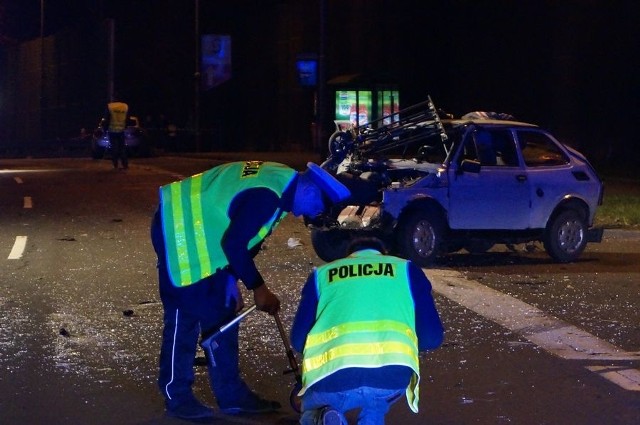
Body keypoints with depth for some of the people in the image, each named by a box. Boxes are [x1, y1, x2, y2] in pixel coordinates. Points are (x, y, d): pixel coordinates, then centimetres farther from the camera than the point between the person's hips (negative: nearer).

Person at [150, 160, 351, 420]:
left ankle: (231, 394, 16)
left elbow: (241, 238, 12)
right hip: (180, 232, -11)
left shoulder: (282, 181, 4)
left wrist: (232, 283, 12)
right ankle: (176, 397, 6)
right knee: (185, 315, -5)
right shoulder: (267, 196, -28)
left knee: (222, 314, 10)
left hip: (201, 235, 11)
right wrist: (258, 288, -17)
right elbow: (234, 244, -27)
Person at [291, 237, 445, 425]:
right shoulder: (406, 270, 26)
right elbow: (432, 336, 21)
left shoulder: (321, 274, 28)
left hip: (331, 376, 0)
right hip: (392, 373, 0)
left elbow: (298, 339, 24)